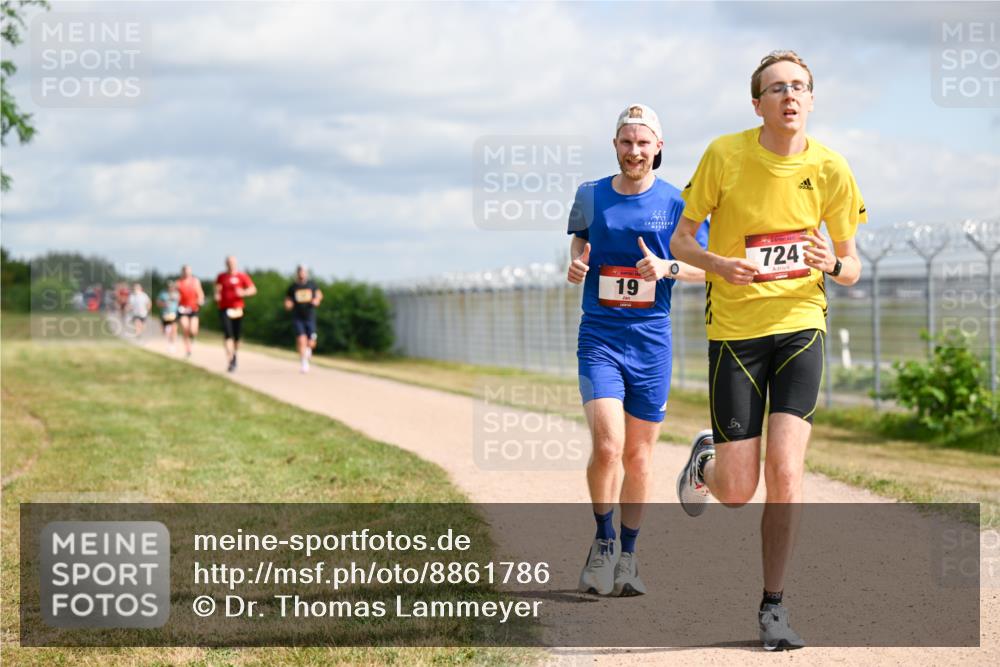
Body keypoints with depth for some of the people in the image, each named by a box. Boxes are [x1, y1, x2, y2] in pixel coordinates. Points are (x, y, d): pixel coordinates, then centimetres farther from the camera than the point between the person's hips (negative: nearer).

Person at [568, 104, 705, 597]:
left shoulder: (675, 203, 1)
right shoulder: (590, 196, 5)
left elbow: (704, 267, 3)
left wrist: (667, 267, -17)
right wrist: (575, 264, 0)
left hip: (651, 339, 1)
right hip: (599, 337, 0)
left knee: (638, 455, 7)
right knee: (607, 446, -17)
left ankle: (628, 556, 23)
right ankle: (603, 541, 5)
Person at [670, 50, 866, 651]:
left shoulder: (829, 168, -2)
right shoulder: (724, 155, -6)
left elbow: (852, 264, 7)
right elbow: (680, 241, 2)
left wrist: (833, 264, -17)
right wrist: (720, 265, -19)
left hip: (800, 325, 1)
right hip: (734, 328, -1)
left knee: (785, 470, -14)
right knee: (738, 491, 0)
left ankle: (774, 608, 1)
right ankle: (705, 463, 39)